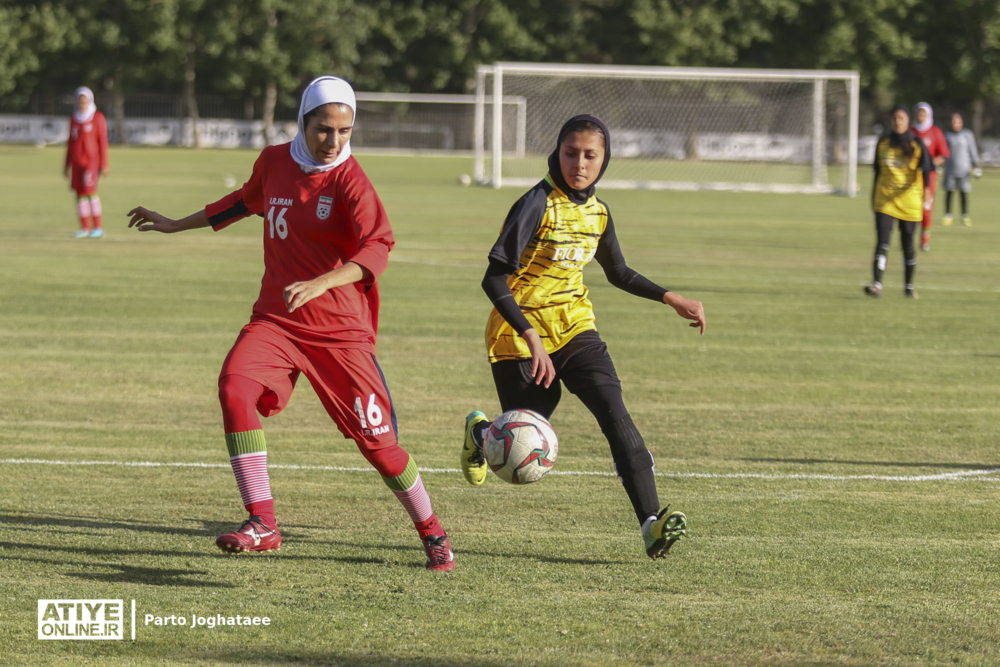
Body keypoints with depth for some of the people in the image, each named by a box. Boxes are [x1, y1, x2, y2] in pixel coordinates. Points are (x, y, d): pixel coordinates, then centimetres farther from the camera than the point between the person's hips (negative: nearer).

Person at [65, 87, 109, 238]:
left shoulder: (97, 118, -3)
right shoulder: (74, 118, 13)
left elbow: (103, 142, -5)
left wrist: (103, 165, -9)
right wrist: (67, 164, 16)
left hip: (92, 160, -5)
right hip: (77, 161, 5)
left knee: (90, 191, -13)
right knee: (80, 193, 2)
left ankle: (98, 227, -7)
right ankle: (85, 228, 7)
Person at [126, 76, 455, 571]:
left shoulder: (350, 182, -13)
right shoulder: (274, 162, 5)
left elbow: (377, 248, -28)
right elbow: (248, 200, 28)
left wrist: (319, 284, -43)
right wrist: (177, 226, 35)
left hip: (340, 329, -4)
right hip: (276, 319, 4)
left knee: (376, 438, -3)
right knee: (235, 387, -24)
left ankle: (432, 532, 22)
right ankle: (262, 525, -21)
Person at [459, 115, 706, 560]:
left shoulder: (598, 213, 4)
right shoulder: (538, 204, -18)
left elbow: (618, 273, 23)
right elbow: (495, 278, -24)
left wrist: (671, 299, 14)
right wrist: (531, 338, -33)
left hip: (574, 328, 5)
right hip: (520, 333, -5)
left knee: (614, 413, -18)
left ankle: (650, 520, -28)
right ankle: (479, 433, 42)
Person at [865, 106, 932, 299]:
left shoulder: (916, 144, 0)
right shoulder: (883, 144, 9)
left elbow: (926, 169, -11)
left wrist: (926, 189, -29)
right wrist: (873, 196, 21)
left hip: (909, 200, -1)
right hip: (884, 201, 1)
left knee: (908, 243, 8)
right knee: (882, 242, -12)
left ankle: (909, 286, 24)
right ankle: (877, 285, -22)